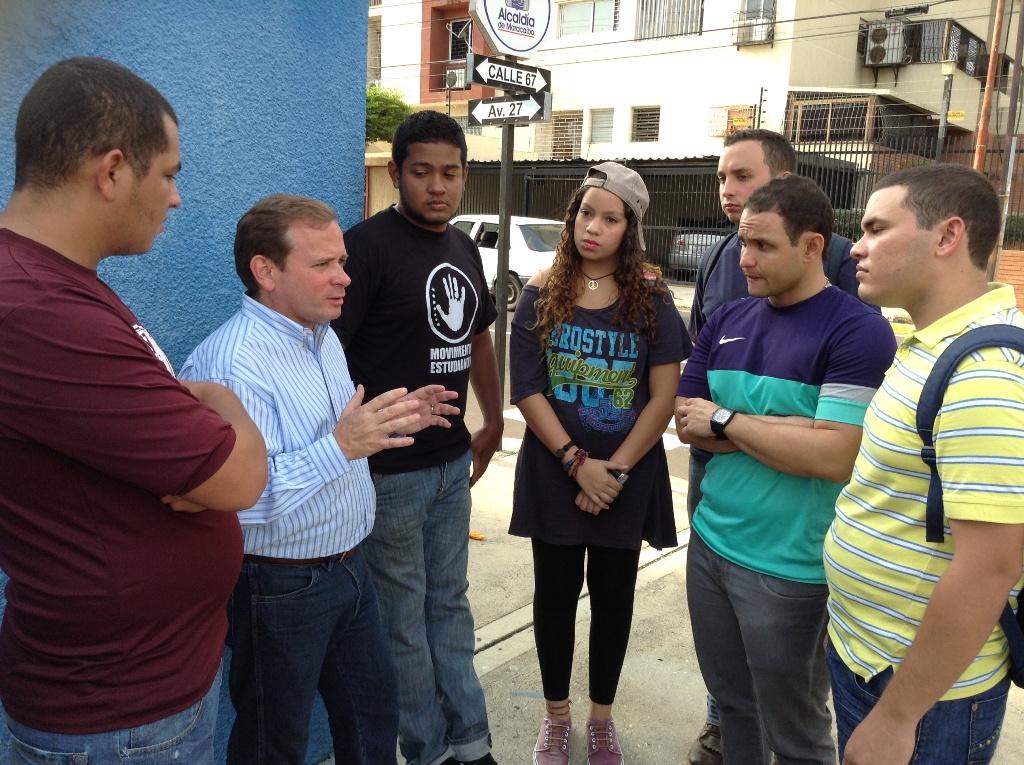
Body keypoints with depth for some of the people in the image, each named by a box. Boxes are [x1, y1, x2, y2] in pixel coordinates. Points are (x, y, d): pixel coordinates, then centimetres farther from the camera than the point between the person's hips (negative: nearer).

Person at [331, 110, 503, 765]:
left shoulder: (464, 248, 10)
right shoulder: (370, 245, -14)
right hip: (391, 468, -7)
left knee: (449, 602, 18)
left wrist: (494, 422, 19)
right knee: (404, 616, 8)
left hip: (454, 461, 7)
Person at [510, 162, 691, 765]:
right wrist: (576, 462, -15)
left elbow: (663, 398, -8)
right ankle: (556, 714, 32)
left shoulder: (652, 299, -5)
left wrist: (616, 470, -13)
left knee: (614, 595, 12)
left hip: (627, 477, 0)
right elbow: (527, 389, -7)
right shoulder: (543, 294, -4)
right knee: (556, 592, 11)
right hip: (554, 473, 1)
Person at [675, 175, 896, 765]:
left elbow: (834, 457, -24)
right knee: (732, 703, 23)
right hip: (711, 543, 6)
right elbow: (688, 425, 2)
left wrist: (726, 419, -14)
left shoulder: (860, 332, -15)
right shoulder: (727, 321, 5)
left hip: (790, 569, -6)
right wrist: (786, 428, -12)